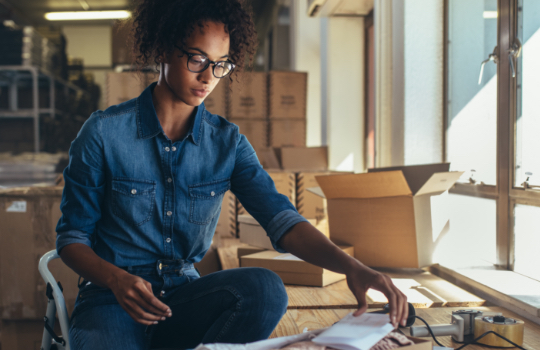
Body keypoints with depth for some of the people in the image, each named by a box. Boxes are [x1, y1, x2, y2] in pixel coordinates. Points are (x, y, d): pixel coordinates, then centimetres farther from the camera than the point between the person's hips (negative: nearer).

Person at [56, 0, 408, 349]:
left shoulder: (227, 142, 3)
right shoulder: (104, 132, -6)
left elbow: (282, 219, -9)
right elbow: (72, 236, 0)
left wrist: (353, 268, -26)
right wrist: (115, 279, -22)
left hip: (184, 295, 4)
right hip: (111, 298, -4)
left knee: (264, 288, -28)